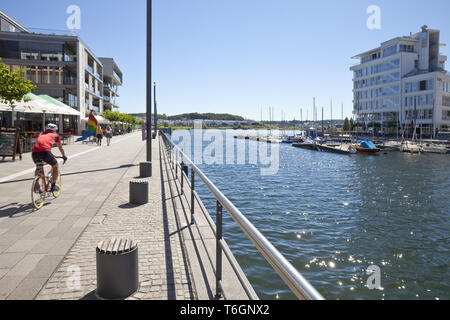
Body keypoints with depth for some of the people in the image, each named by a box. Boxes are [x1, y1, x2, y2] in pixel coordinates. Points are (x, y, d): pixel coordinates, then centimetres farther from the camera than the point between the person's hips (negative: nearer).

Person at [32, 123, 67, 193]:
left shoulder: (41, 134, 35)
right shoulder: (55, 135, 24)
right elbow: (60, 148, 35)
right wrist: (64, 156, 51)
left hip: (34, 152, 5)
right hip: (45, 151, -4)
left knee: (38, 168, 30)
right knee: (55, 166, 19)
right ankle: (53, 186, 15)